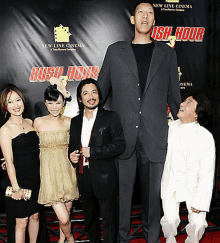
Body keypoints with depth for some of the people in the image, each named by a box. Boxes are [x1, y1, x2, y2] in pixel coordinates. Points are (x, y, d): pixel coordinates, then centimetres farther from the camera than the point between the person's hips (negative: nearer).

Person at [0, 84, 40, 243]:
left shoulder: (30, 123, 7)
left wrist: (43, 176, 12)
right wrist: (16, 188, -14)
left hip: (36, 178, 6)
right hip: (20, 181, -6)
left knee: (35, 216, 18)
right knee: (21, 222, 5)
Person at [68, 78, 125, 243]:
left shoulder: (110, 117, -4)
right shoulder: (75, 122, 11)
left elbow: (119, 145, -13)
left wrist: (92, 152, -17)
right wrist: (72, 156, -1)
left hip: (104, 178, -5)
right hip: (84, 178, 5)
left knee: (108, 220, 4)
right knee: (89, 218, 20)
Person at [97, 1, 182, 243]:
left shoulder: (167, 53, 11)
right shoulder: (115, 51, 9)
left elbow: (173, 95, 13)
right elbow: (100, 89, 13)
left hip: (155, 136, 1)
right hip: (122, 134, 0)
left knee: (153, 190, 10)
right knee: (122, 189, 6)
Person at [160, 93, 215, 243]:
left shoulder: (205, 137, -12)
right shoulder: (170, 127, -4)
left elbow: (207, 174, -10)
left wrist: (199, 202, -11)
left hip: (193, 184, -1)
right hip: (170, 183, 2)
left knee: (198, 223, -9)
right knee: (170, 221, -10)